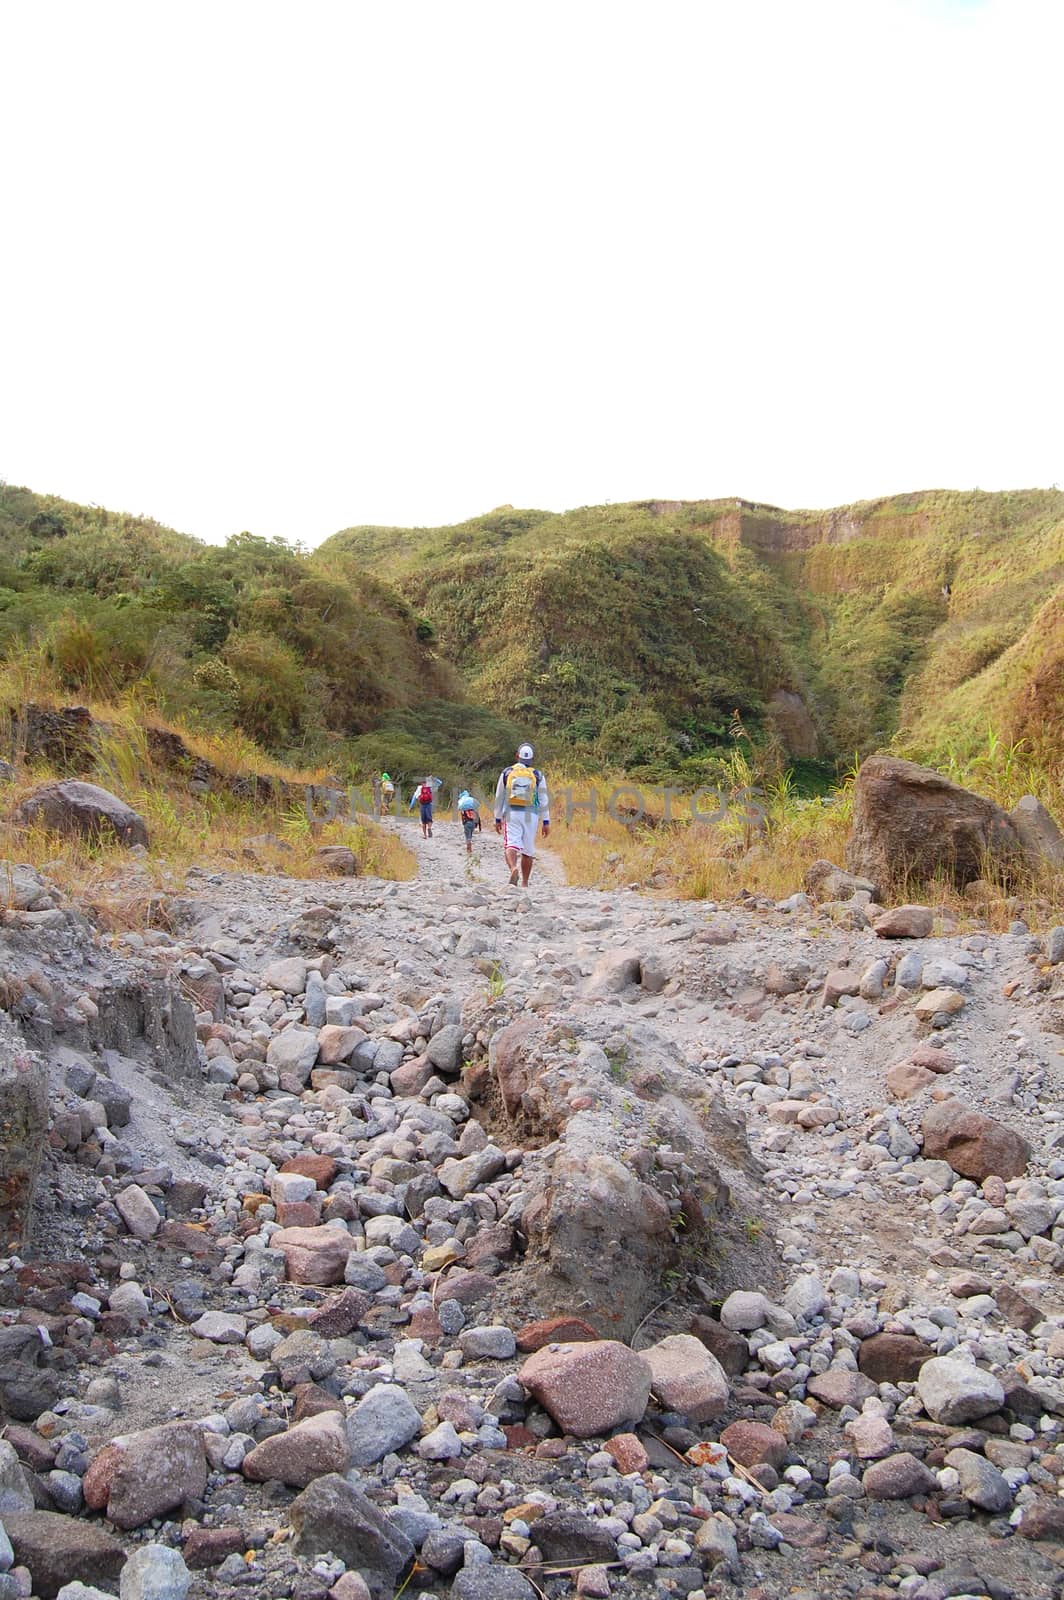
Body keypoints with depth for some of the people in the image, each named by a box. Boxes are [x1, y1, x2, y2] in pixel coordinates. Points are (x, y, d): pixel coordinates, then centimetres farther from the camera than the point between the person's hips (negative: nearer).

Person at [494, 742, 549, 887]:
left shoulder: (506, 772, 6)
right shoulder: (538, 775, 5)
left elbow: (499, 797, 9)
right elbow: (544, 800, 2)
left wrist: (498, 819, 16)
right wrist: (546, 822, 6)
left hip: (511, 814, -1)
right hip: (530, 815, 1)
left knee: (511, 844, -9)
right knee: (528, 850, 10)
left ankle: (513, 868, -39)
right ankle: (524, 883, 15)